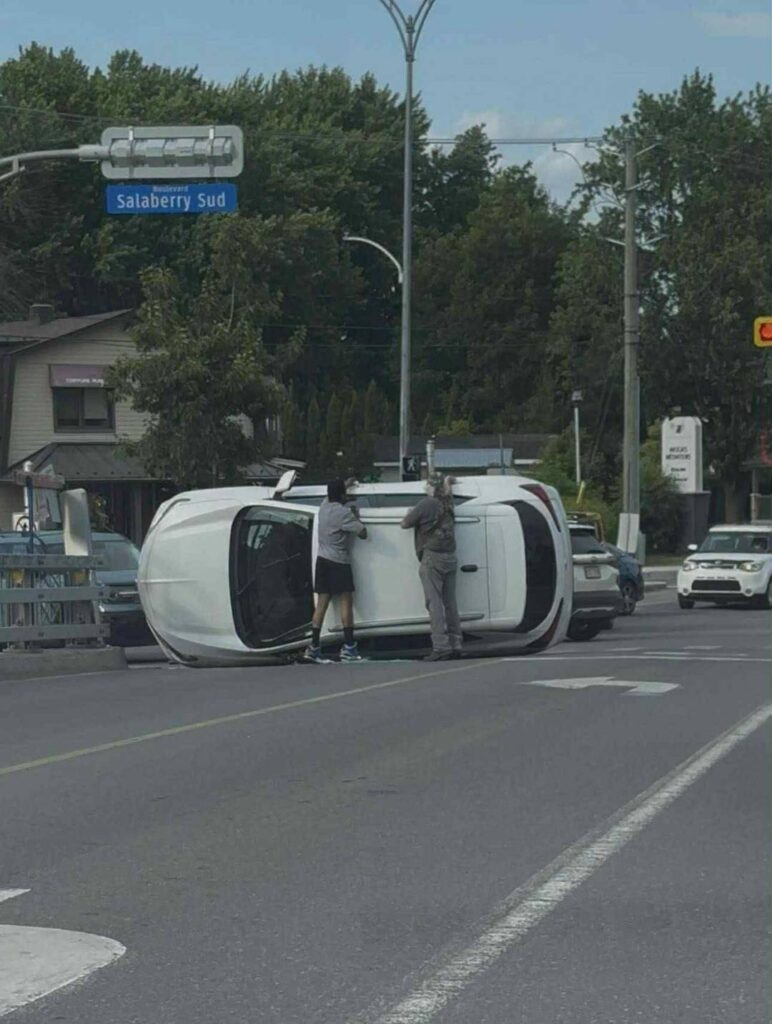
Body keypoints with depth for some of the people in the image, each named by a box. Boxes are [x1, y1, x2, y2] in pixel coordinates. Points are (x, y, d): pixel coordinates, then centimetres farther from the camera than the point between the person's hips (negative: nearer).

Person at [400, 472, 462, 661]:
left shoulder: (427, 504, -10)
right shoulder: (447, 504, 11)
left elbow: (405, 524, -3)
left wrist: (410, 514, 13)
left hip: (432, 558, -7)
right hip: (450, 558, 7)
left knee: (434, 603, -7)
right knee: (449, 603, 10)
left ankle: (441, 647, -13)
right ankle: (455, 645, 10)